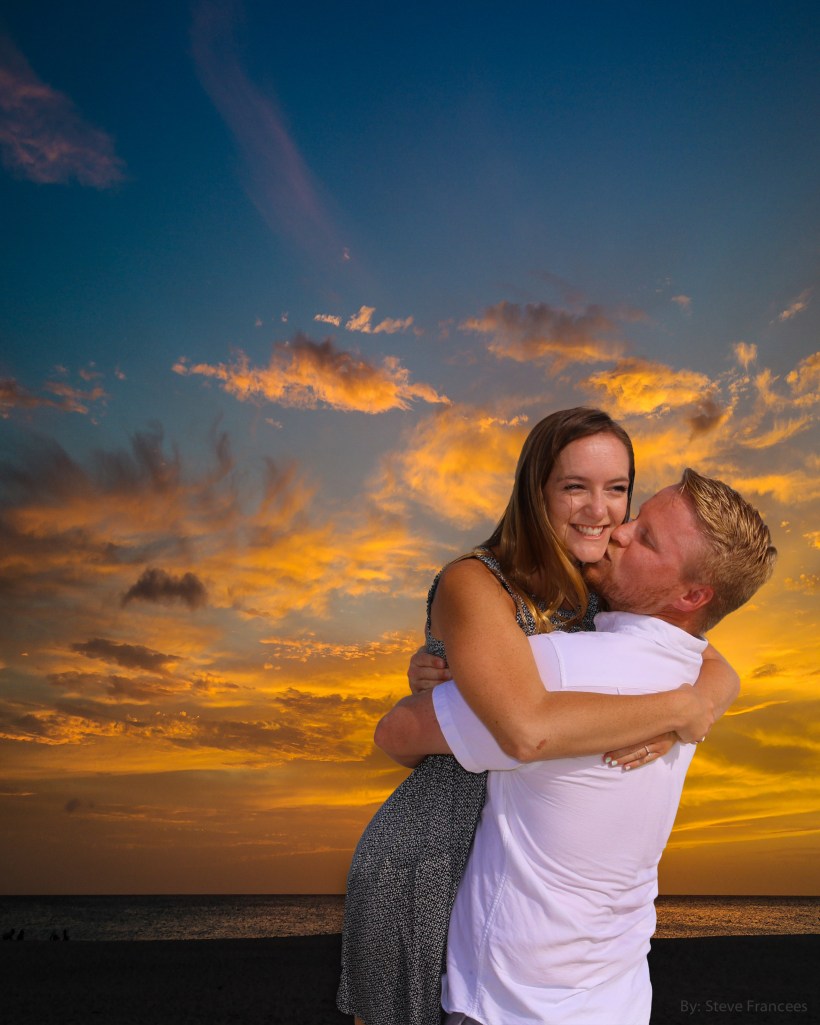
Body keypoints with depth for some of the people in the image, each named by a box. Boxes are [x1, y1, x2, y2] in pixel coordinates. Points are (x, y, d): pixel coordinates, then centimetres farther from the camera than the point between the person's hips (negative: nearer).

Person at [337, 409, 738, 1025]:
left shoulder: (610, 599, 1)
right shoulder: (473, 584, -23)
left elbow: (721, 674, -1)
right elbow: (529, 729, -38)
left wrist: (692, 709, -24)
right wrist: (679, 708, -27)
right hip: (429, 866, -6)